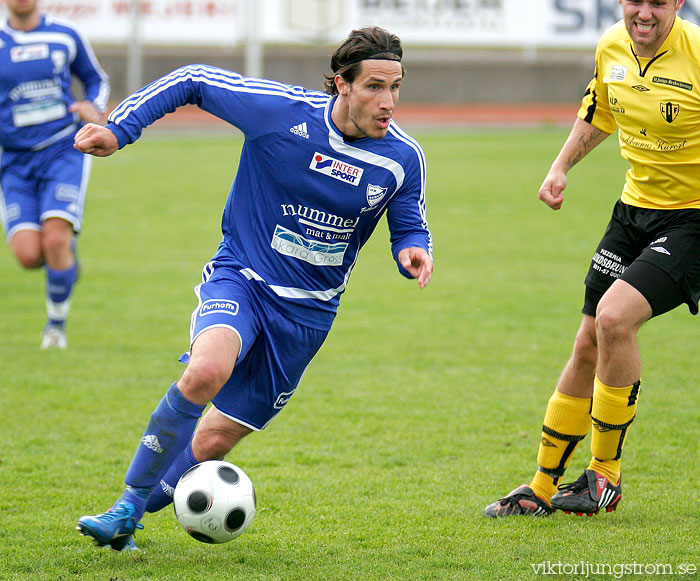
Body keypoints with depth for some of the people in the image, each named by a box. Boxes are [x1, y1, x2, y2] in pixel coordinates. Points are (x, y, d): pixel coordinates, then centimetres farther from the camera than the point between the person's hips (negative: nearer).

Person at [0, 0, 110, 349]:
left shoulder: (66, 37, 4)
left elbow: (96, 80, 19)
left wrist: (94, 108, -2)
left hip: (64, 152, -1)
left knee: (55, 241, -20)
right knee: (28, 255, -15)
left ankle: (57, 323, 3)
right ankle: (66, 259, 23)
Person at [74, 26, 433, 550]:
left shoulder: (404, 158, -8)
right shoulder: (281, 111, -16)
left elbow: (409, 227, 9)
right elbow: (192, 81, -4)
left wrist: (414, 251, -15)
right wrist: (118, 130, -10)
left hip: (309, 308, 3)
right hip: (241, 277, -3)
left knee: (217, 438, 4)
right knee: (207, 370, -33)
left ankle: (157, 494, 34)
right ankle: (129, 504, -19)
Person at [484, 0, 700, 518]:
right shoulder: (612, 49, 0)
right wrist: (561, 168, 13)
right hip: (635, 207, 7)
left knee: (614, 315, -24)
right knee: (589, 345, 9)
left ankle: (606, 477, -8)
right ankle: (543, 489, 22)